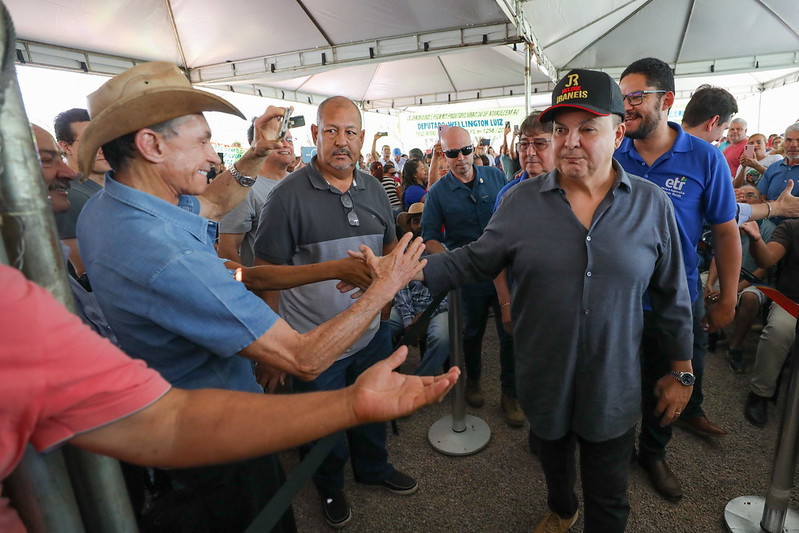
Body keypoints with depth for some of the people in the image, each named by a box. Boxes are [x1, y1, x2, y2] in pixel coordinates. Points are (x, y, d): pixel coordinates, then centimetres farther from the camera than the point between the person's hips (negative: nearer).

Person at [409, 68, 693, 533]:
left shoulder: (652, 205, -7)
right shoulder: (521, 201, -9)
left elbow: (672, 294, 0)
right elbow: (474, 260, -5)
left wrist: (682, 371, 5)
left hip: (613, 386, -1)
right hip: (544, 380, 2)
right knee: (553, 453, 30)